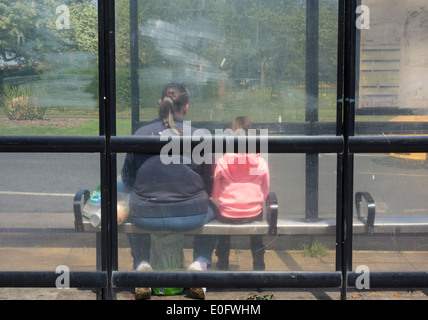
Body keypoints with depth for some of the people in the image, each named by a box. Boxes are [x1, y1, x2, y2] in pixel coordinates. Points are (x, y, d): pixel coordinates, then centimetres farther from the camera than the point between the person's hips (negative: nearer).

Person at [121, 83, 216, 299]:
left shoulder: (141, 134, -1)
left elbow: (127, 177, 7)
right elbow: (209, 182, 3)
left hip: (146, 216, 1)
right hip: (190, 216, -1)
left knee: (134, 210, 38)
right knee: (210, 211, 34)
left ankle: (141, 263, 24)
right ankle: (201, 263, 18)